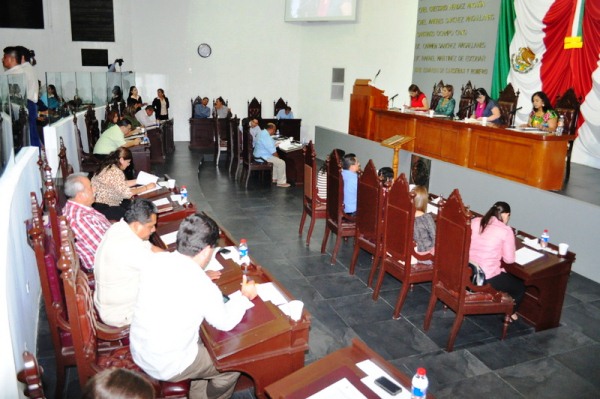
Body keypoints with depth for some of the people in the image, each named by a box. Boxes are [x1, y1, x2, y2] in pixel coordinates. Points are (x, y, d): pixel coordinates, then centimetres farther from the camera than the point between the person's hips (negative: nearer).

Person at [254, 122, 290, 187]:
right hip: (263, 158, -11)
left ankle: (274, 178, 29)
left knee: (276, 160, 27)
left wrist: (274, 145, 15)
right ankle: (281, 182, -3)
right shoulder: (266, 136, -24)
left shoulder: (262, 133, 9)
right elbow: (273, 151, -22)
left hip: (259, 155, 11)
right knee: (281, 163, -10)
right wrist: (277, 157, -7)